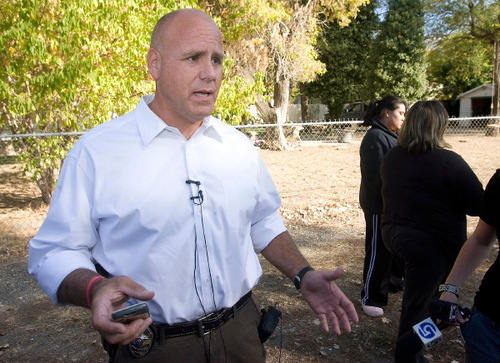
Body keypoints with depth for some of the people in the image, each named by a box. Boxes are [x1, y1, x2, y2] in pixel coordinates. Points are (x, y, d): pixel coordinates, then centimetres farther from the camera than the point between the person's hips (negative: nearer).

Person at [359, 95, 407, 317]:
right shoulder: (376, 138, -19)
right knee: (378, 251, -1)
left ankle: (393, 281, 41)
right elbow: (376, 177, -24)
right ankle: (370, 298, 12)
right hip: (378, 205, -10)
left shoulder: (390, 136, 13)